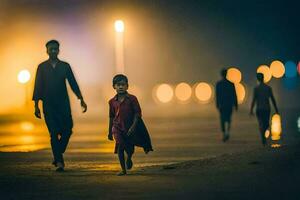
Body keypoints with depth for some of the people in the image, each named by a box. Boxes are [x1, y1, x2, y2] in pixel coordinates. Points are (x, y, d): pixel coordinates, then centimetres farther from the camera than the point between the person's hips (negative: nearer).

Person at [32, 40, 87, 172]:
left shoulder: (65, 66, 8)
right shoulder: (42, 67, 5)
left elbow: (73, 83, 8)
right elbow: (38, 87, 3)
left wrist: (81, 99, 1)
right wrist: (36, 106, -3)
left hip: (63, 104, 2)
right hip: (48, 105, -1)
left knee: (67, 131, -4)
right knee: (54, 133, -7)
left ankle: (58, 156, 18)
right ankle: (59, 161, -6)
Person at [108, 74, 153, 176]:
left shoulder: (132, 99, -7)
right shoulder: (112, 101, 2)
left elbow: (137, 113, -8)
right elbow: (111, 117, 10)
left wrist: (133, 126, -19)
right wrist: (110, 132, 13)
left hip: (130, 127, -1)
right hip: (118, 127, 1)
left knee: (130, 148, 5)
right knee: (120, 146, -14)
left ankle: (129, 159, 42)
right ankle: (123, 170, -5)